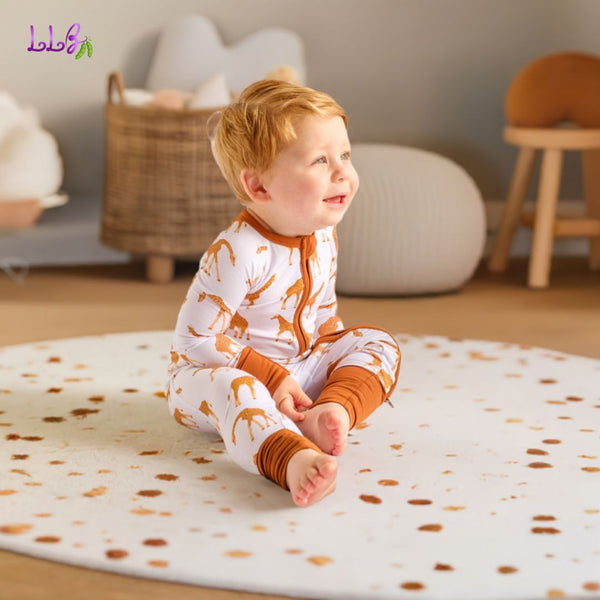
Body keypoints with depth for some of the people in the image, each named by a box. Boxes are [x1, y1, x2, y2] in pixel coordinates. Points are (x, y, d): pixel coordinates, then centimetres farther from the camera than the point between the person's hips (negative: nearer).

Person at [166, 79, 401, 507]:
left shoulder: (324, 236, -2)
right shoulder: (236, 253, -26)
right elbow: (194, 341, -25)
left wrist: (335, 352, -5)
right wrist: (271, 377, -24)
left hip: (299, 369, 8)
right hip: (212, 374, -8)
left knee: (378, 344, -4)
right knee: (234, 388, -40)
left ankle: (329, 412, -32)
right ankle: (294, 458, -69)